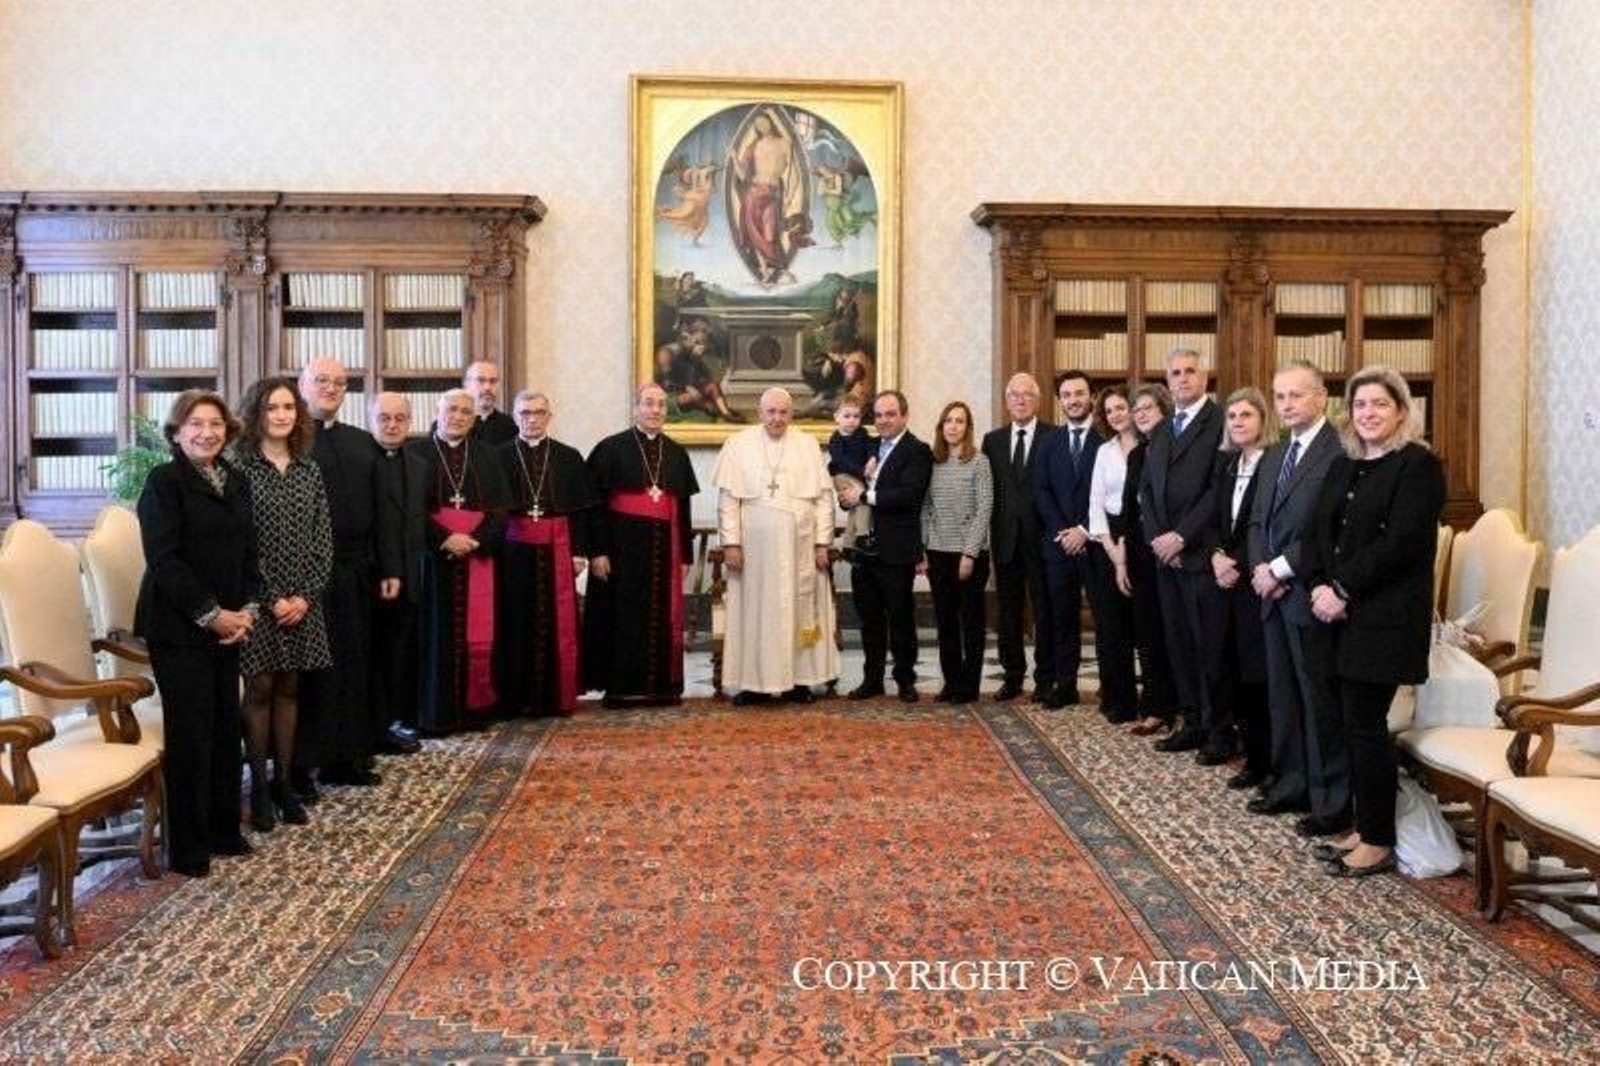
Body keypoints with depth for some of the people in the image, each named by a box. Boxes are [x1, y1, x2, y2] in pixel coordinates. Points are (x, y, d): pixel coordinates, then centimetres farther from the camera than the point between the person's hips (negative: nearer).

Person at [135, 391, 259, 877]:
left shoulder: (236, 481, 11)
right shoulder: (164, 481, -8)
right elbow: (163, 559, -15)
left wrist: (248, 608, -1)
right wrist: (210, 614, -16)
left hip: (227, 624, 6)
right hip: (178, 627, -6)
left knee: (226, 726, 9)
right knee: (190, 729, -2)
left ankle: (223, 828, 22)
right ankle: (188, 846, 9)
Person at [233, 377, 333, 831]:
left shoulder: (310, 471, 8)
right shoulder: (239, 468, -5)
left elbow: (323, 539, 6)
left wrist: (306, 595, -5)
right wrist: (271, 599, -12)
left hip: (302, 601, 4)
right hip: (256, 600, -4)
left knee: (288, 689, 9)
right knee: (259, 689, 1)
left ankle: (284, 782, 16)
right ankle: (258, 787, 11)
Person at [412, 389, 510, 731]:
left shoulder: (485, 455, 12)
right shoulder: (417, 452, 3)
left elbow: (499, 508, 6)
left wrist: (476, 540, -11)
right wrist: (444, 538, -17)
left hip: (476, 554, 2)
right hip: (433, 555, -2)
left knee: (478, 632, 0)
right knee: (436, 634, -1)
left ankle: (477, 704, 10)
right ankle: (436, 711, 4)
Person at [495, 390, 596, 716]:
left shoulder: (569, 457, 6)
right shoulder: (500, 456, 4)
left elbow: (581, 510, 5)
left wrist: (579, 552, -2)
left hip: (556, 550, 1)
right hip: (514, 551, -1)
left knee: (558, 624, 3)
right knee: (517, 623, 3)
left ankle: (557, 696, 12)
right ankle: (518, 697, 11)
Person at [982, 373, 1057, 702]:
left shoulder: (1054, 438, -2)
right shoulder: (993, 440, 11)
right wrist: (991, 527, 1)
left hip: (1041, 536, -4)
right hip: (1005, 536, 4)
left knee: (1045, 610, 3)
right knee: (1007, 612, 9)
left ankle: (1045, 678, 12)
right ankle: (1013, 675, 18)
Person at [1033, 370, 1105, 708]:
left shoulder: (1108, 440, -2)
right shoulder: (1049, 443, 11)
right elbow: (1041, 490, 5)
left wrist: (1084, 530, -12)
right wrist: (1061, 531, -7)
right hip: (1058, 541, 4)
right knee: (1062, 616, 6)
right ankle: (1065, 684, 12)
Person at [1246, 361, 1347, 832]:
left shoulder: (1339, 453, -13)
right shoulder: (1275, 455, 16)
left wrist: (1281, 569, -14)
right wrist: (1261, 568, 0)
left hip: (1311, 595, -8)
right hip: (1275, 596, 8)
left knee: (1321, 700, 0)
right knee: (1282, 697, 15)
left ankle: (1332, 802, 11)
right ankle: (1289, 785, 26)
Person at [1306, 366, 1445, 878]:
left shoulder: (1419, 465, -6)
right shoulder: (1342, 466, 17)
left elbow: (1400, 542, -15)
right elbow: (1320, 531, 12)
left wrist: (1344, 590, -15)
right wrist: (1321, 586, -5)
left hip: (1384, 617, -6)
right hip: (1340, 614, 7)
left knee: (1365, 725, -5)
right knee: (1351, 723, 7)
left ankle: (1379, 841, 6)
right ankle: (1364, 827, 17)